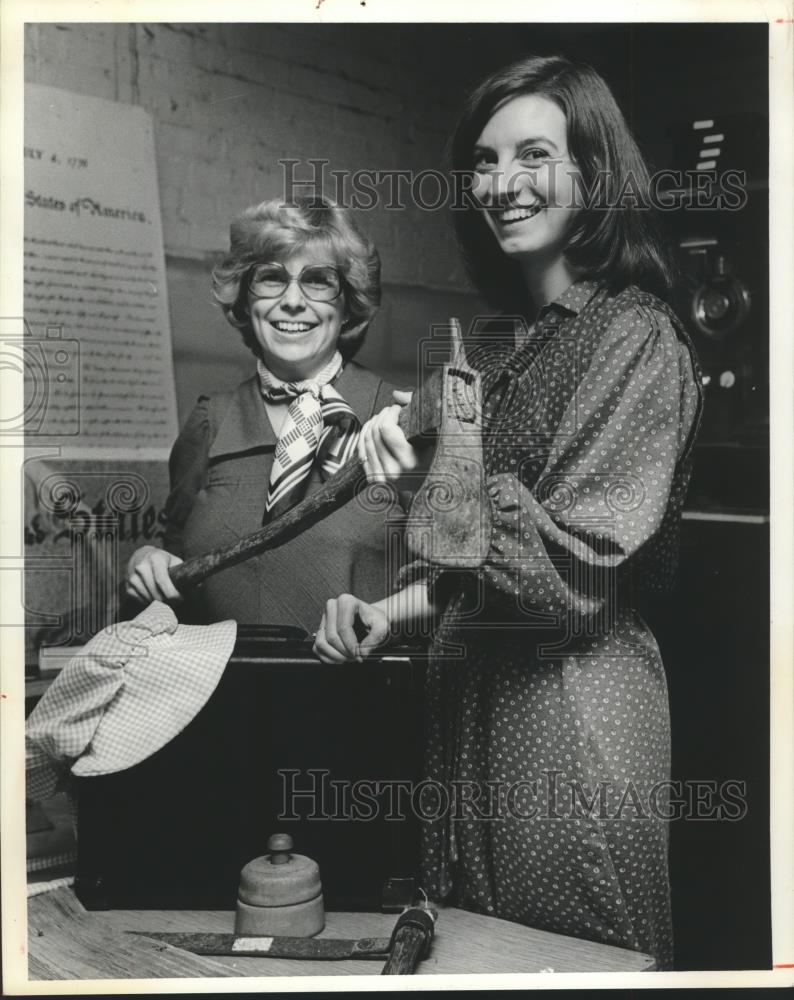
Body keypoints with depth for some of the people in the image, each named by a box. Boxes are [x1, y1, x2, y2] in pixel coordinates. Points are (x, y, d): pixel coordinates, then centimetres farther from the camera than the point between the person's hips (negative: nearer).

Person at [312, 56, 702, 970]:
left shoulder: (636, 337, -12)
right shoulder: (495, 344, 8)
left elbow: (573, 568, -18)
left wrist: (441, 480, -30)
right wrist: (391, 611, -2)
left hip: (573, 702, -7)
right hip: (469, 697, 7)